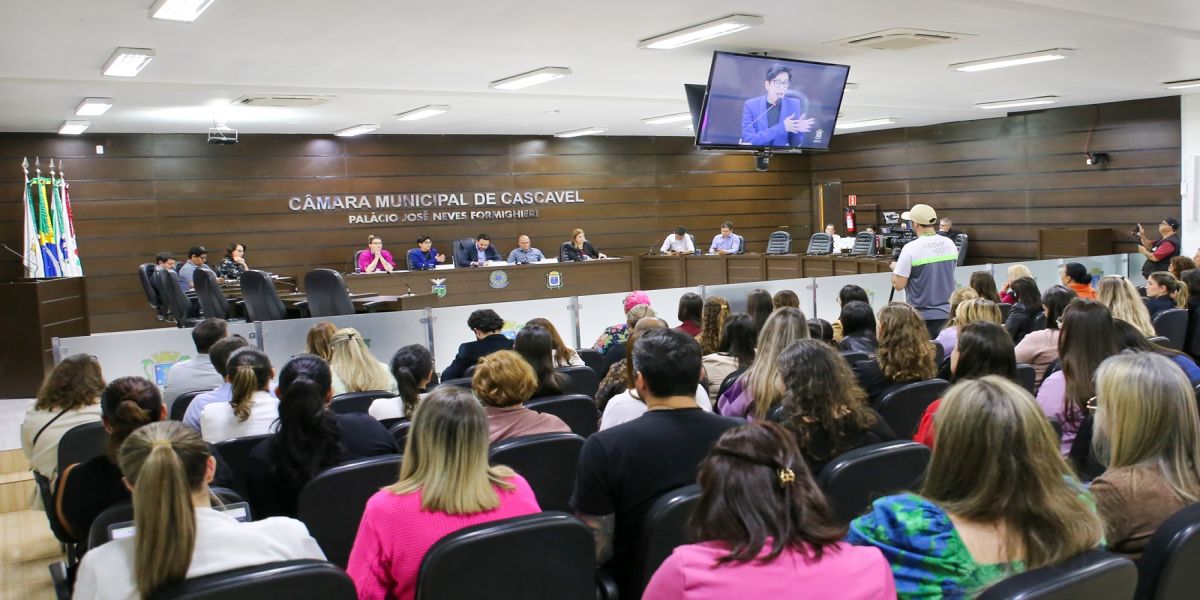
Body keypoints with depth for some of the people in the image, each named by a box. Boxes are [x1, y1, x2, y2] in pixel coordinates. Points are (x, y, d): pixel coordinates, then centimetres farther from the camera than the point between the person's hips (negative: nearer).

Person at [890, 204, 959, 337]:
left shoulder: (911, 249, -16)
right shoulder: (949, 244, 2)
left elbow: (898, 284, -14)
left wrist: (895, 268, 7)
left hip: (923, 316, -5)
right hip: (947, 313, 5)